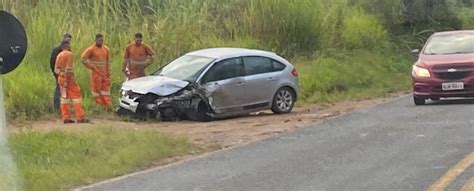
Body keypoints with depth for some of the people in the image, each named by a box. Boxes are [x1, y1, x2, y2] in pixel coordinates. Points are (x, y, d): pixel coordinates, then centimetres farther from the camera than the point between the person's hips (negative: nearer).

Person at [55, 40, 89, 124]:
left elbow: (56, 69, 12)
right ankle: (80, 117, -8)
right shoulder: (69, 54, -9)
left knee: (64, 97, 10)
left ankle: (66, 118, 8)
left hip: (61, 79, 8)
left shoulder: (59, 55, 14)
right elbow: (69, 68, -15)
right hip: (68, 78, -8)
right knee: (76, 95, -4)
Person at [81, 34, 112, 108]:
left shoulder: (106, 49, 8)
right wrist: (91, 66, -10)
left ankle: (107, 105, 8)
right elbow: (84, 58, -11)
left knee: (105, 88, 5)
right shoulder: (91, 49, -8)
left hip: (104, 73, 5)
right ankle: (98, 104, 4)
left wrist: (108, 72, 8)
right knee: (96, 88, -1)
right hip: (96, 73, -5)